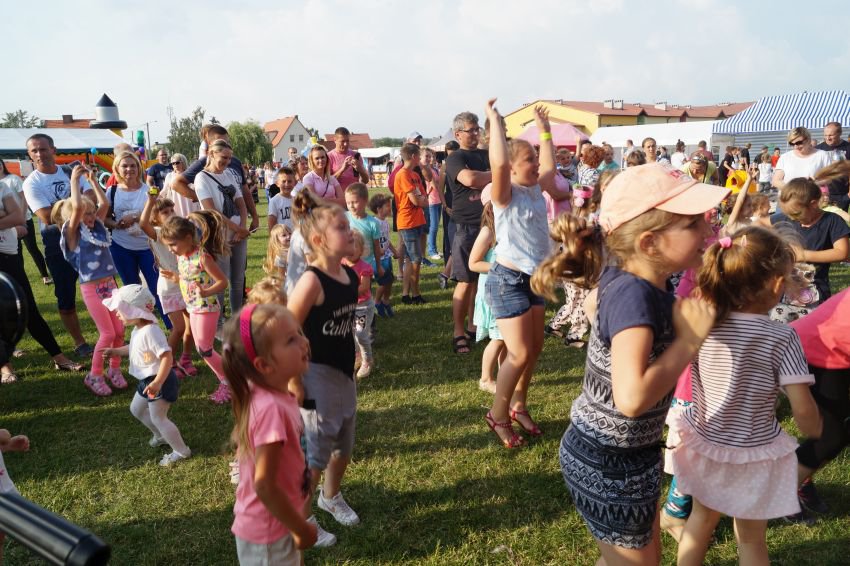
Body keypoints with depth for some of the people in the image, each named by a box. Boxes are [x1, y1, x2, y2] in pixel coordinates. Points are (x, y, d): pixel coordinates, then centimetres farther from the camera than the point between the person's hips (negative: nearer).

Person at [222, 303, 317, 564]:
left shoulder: (275, 396, -5)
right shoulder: (272, 408, -32)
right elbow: (264, 485, -29)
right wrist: (301, 529, -16)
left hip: (276, 523, 8)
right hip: (268, 533, -8)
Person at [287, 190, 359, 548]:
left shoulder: (351, 276, 0)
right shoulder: (311, 281, -24)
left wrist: (352, 365, 16)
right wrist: (293, 383, -19)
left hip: (343, 375, 8)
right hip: (316, 377, -8)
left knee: (343, 446, 23)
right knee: (314, 454, 7)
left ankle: (331, 497, 48)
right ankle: (303, 521, 28)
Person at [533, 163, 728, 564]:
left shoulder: (625, 278, -5)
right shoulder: (635, 295, -31)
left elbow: (593, 307, 18)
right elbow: (632, 398, -42)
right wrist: (690, 339, -29)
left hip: (626, 453, 9)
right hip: (610, 466, -9)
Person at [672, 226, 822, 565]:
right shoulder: (781, 338, -23)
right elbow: (803, 410, -19)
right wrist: (816, 433, 1)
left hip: (705, 443, 3)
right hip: (754, 453, -3)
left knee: (701, 521, 26)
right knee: (751, 539, 20)